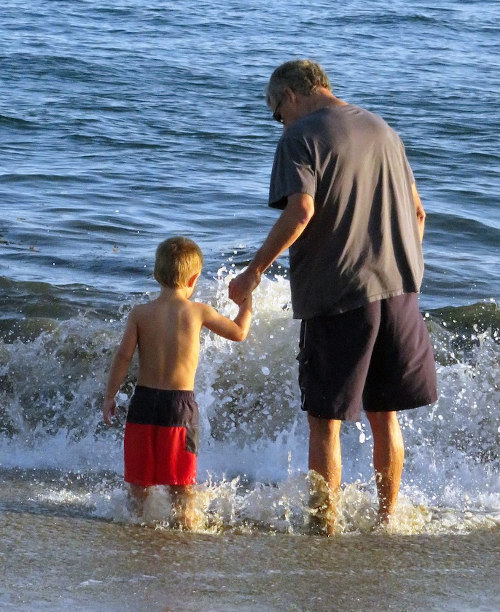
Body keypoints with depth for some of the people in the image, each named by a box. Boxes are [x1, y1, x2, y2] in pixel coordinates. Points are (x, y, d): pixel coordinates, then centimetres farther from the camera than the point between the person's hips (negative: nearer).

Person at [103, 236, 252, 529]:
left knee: (139, 476, 12)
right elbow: (239, 333, 8)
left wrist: (110, 396, 5)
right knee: (181, 477, 6)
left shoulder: (140, 313, -2)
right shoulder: (199, 312, -4)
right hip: (181, 403, -2)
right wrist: (246, 307, 28)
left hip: (144, 398, 2)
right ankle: (187, 521, 7)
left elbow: (124, 356, -4)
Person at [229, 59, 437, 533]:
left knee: (325, 420, 2)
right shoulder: (382, 130, 15)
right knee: (385, 414, 15)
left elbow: (300, 211, -19)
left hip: (337, 294, -6)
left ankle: (327, 527, 4)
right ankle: (387, 520, 20)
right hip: (397, 289, 6)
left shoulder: (300, 138, -6)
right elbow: (416, 211, 17)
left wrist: (254, 271, -12)